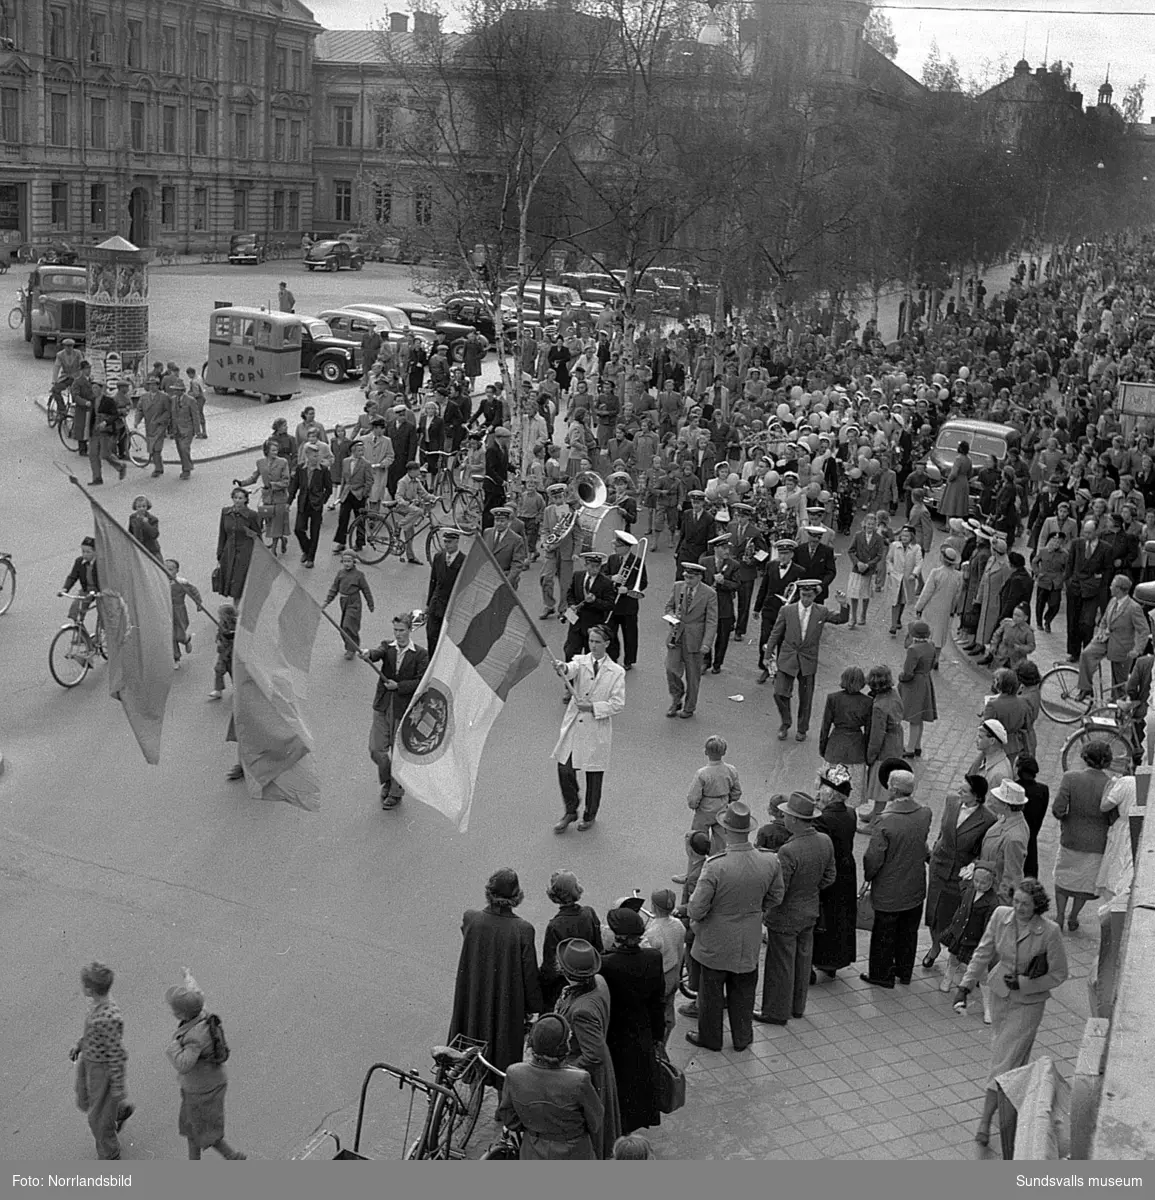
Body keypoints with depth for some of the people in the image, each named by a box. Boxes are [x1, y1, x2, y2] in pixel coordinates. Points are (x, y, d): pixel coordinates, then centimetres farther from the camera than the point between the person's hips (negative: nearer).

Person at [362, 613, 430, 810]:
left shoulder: (420, 655, -6)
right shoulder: (388, 647, 3)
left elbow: (422, 682, -12)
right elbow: (378, 653, -19)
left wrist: (399, 686, -19)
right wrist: (368, 654, -41)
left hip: (404, 709, -3)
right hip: (382, 706, 3)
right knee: (376, 749, 5)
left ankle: (396, 792, 23)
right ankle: (387, 780, 33)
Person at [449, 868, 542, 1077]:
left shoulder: (470, 919, -19)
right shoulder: (522, 930, -25)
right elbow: (530, 974, -15)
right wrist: (533, 1006, 1)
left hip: (474, 1000, 3)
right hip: (507, 1004, -3)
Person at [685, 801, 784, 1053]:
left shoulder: (715, 866, -31)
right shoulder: (770, 861, -17)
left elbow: (697, 907, -22)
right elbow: (776, 897, 0)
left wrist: (695, 922, 0)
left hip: (716, 941, -4)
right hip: (749, 941, 4)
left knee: (711, 991, 19)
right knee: (743, 992, 23)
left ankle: (710, 1037, 36)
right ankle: (742, 1037, 39)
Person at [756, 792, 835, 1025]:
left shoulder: (788, 852, -32)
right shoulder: (825, 842, -10)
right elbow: (830, 876, 4)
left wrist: (762, 913, -8)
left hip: (785, 918, -7)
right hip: (810, 912, 7)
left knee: (780, 966, 10)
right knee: (802, 960, 22)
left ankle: (777, 1012, 25)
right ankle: (797, 1007, 38)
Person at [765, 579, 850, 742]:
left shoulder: (821, 612, -1)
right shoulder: (787, 610, -3)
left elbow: (842, 619, 2)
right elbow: (776, 634, 3)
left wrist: (843, 605, -17)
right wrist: (768, 653, 2)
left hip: (808, 661, 1)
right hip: (787, 659, 0)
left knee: (805, 698, 9)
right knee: (780, 693, -7)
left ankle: (802, 729, 29)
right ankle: (785, 724, 18)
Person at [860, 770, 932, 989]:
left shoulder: (886, 821, -27)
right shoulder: (925, 813, -10)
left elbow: (874, 857, -21)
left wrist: (868, 876, -3)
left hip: (889, 890, -5)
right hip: (916, 887, 5)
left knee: (884, 934, 13)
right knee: (908, 932, 21)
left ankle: (882, 975, 26)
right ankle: (904, 971, 36)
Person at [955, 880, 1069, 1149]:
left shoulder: (1049, 932, -21)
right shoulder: (1000, 915, -11)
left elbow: (1058, 974, -10)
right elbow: (983, 953, -2)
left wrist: (1024, 984, -19)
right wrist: (965, 985, -8)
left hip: (1029, 1001, -4)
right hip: (1000, 993, 4)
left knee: (1006, 1059, -5)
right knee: (999, 1049, 17)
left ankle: (985, 1121, -1)